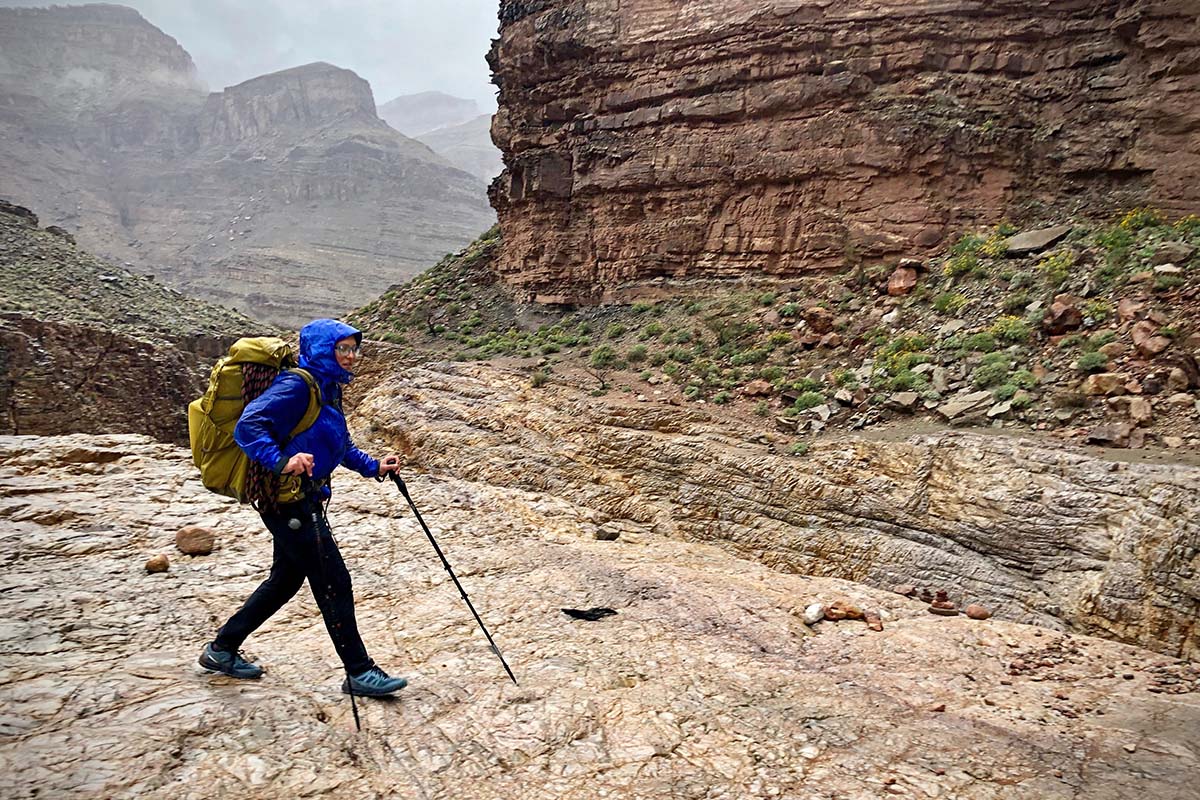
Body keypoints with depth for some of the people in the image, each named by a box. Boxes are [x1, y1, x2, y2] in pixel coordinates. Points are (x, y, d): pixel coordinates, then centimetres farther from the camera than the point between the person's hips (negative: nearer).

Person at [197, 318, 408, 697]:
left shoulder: (329, 389, 14)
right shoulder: (297, 385, -16)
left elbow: (342, 445, 24)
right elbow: (248, 427, -26)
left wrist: (373, 467, 12)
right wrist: (283, 461, -41)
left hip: (303, 501, 11)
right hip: (287, 499, -10)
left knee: (287, 578, 20)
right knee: (333, 582, -5)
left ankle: (221, 649, 35)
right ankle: (359, 673, 6)